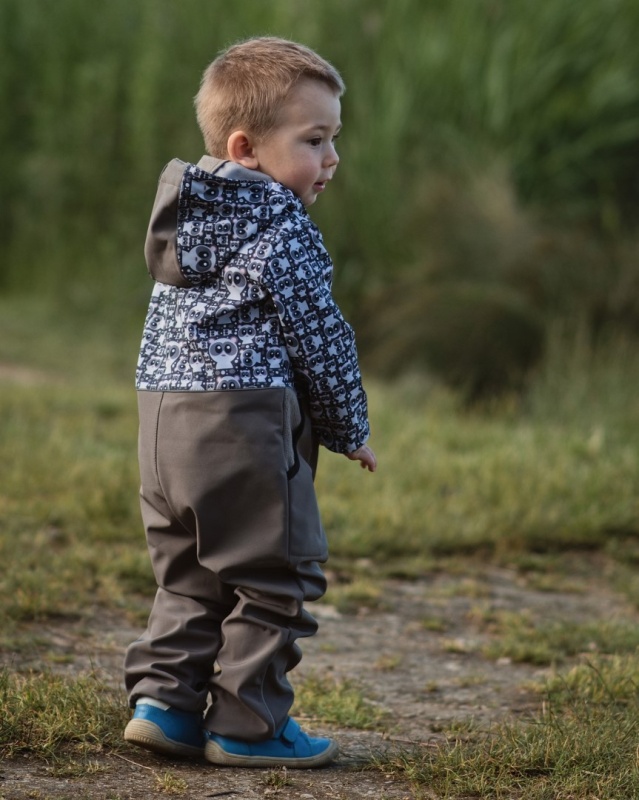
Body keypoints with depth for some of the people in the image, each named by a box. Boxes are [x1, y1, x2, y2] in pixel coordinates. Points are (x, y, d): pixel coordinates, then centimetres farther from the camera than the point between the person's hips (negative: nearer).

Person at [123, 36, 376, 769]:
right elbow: (318, 336, -9)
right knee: (272, 579, 1)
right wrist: (350, 428, 3)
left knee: (188, 576, 16)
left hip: (164, 415, 8)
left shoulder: (185, 220, 17)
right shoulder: (281, 228, -10)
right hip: (246, 423, -8)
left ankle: (163, 696, 8)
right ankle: (247, 725, 3)